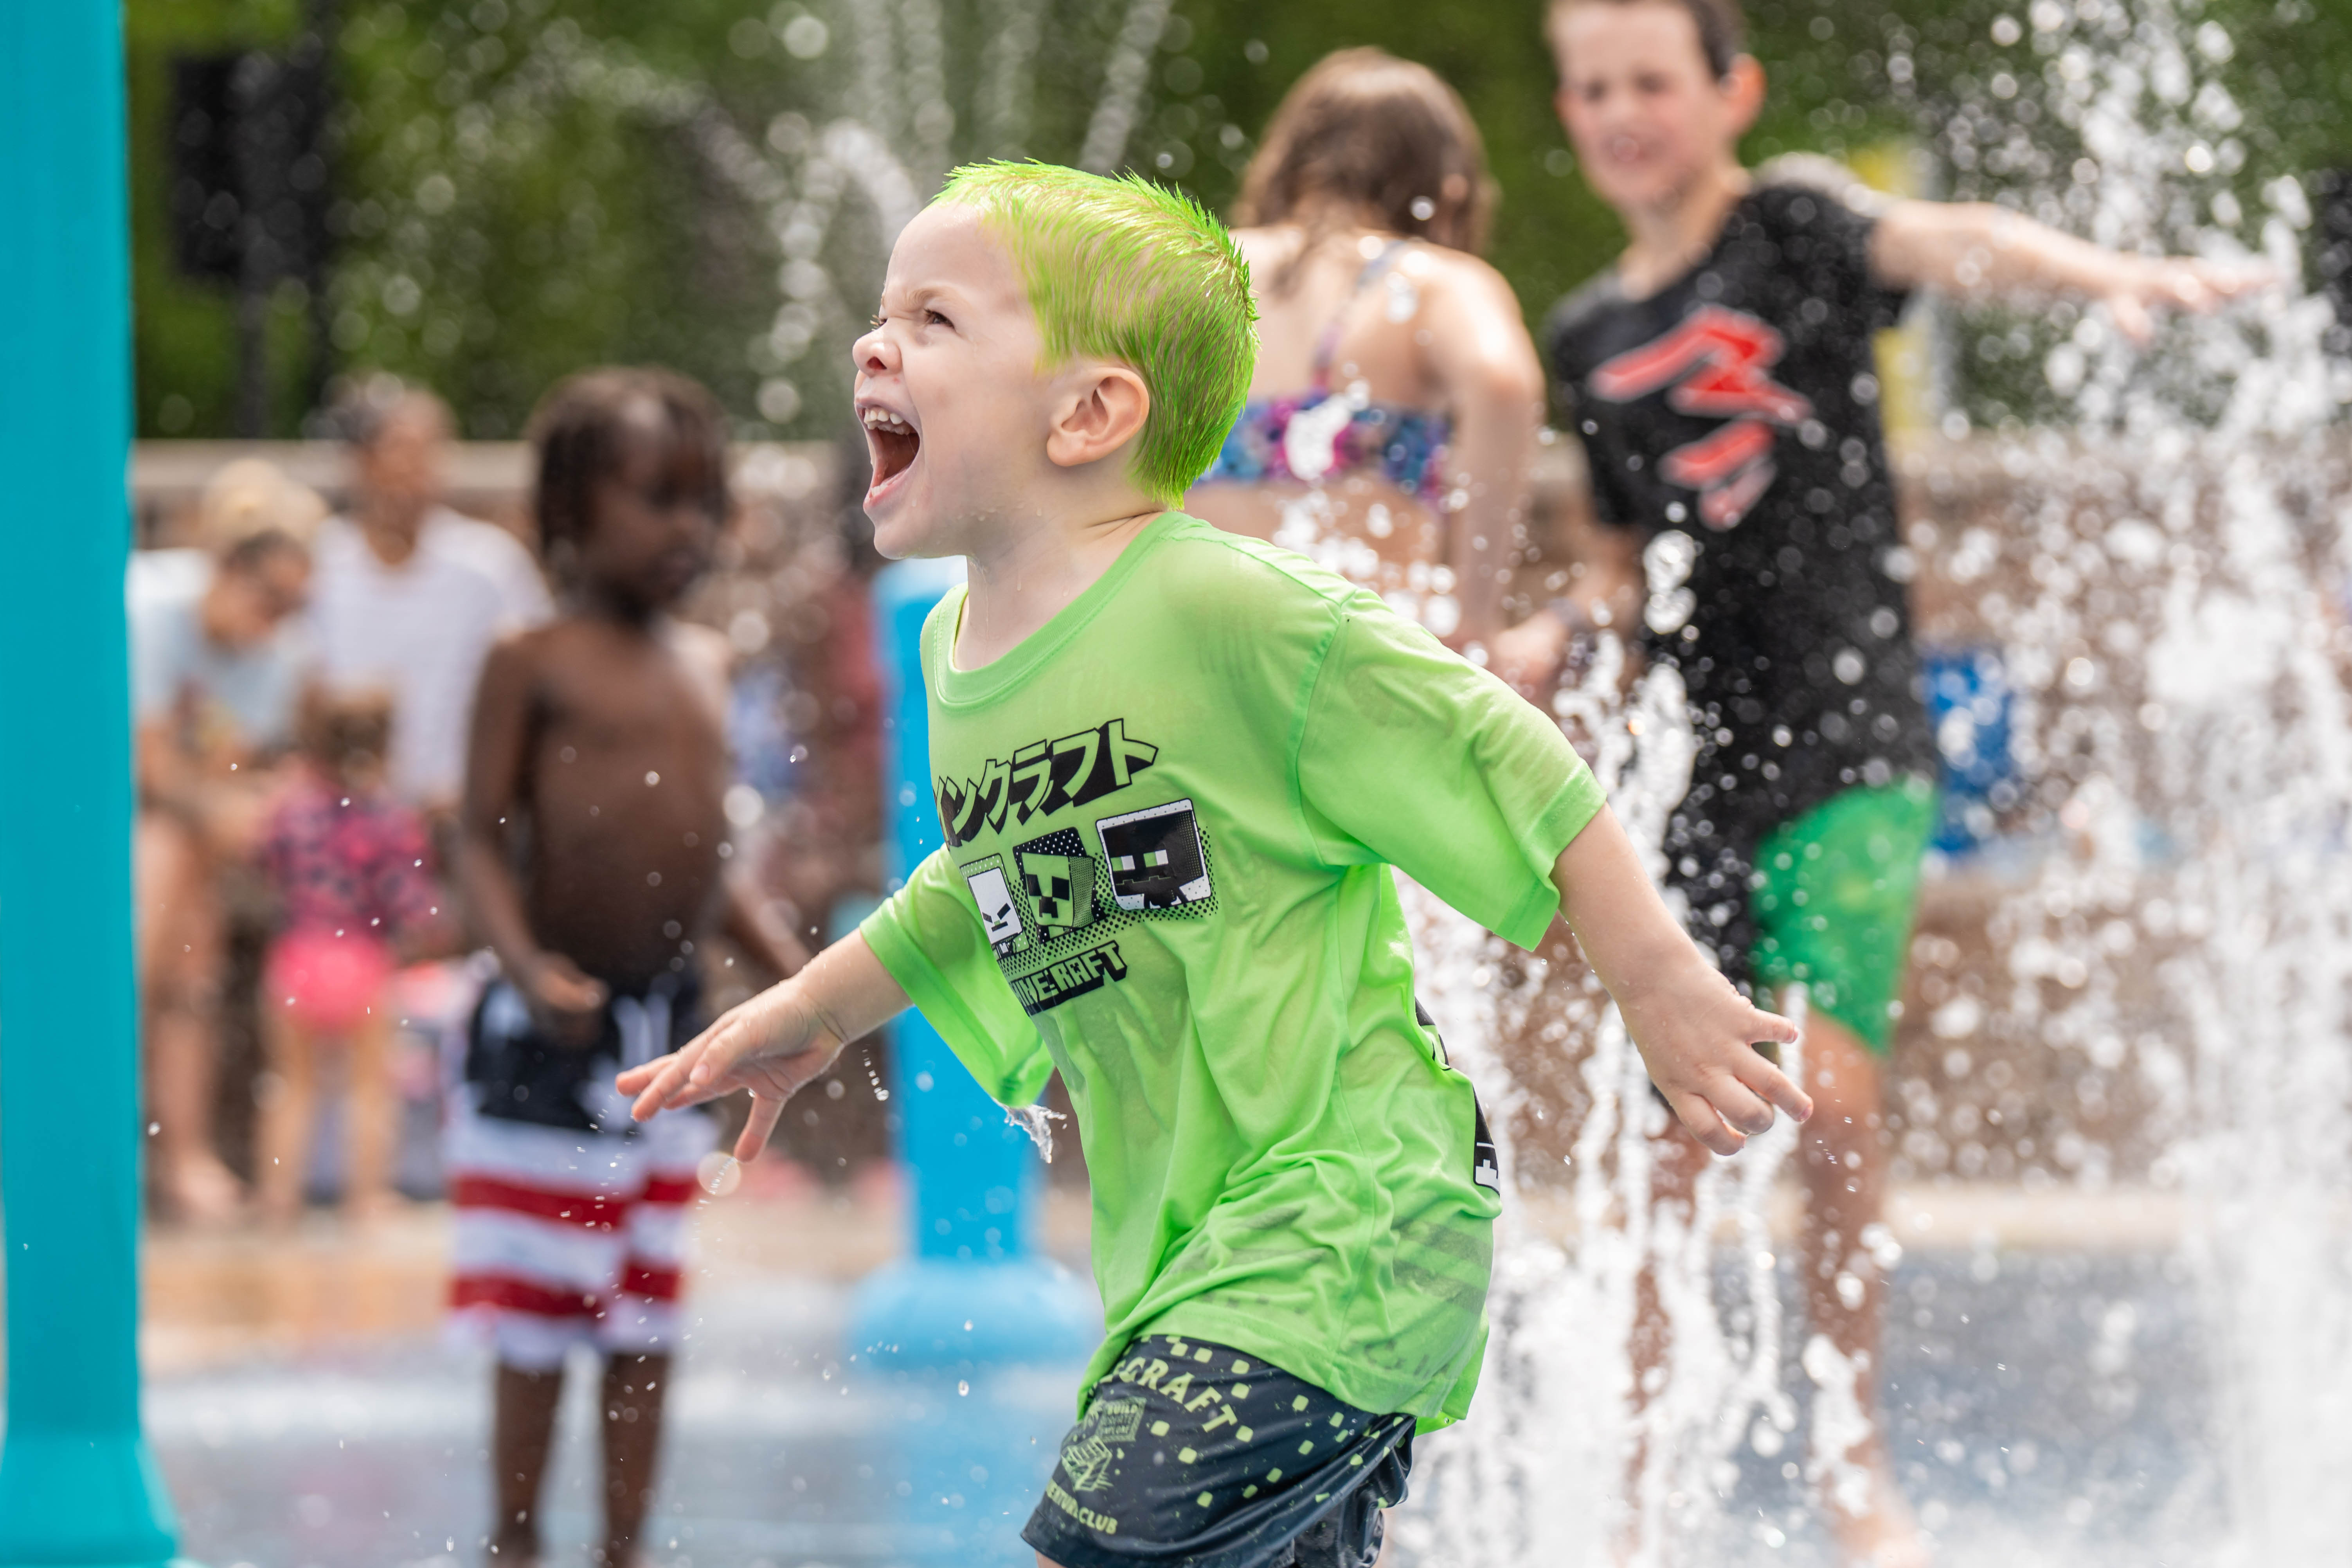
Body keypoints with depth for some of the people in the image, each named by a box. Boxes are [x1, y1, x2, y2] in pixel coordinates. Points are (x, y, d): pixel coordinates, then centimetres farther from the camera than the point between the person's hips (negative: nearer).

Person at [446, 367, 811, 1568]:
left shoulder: (705, 665, 13)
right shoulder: (533, 665, -7)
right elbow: (484, 840, -10)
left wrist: (787, 966, 11)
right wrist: (528, 965, -25)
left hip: (672, 1026, 6)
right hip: (551, 1035, -6)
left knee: (646, 1323, 9)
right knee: (534, 1327, 0)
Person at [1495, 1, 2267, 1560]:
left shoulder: (1794, 229, 0)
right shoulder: (1590, 336, 15)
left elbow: (1945, 239, -21)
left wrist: (2110, 271, -41)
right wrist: (1542, 640, 3)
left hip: (1849, 743, -5)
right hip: (1695, 766, 5)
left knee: (1830, 1093, -19)